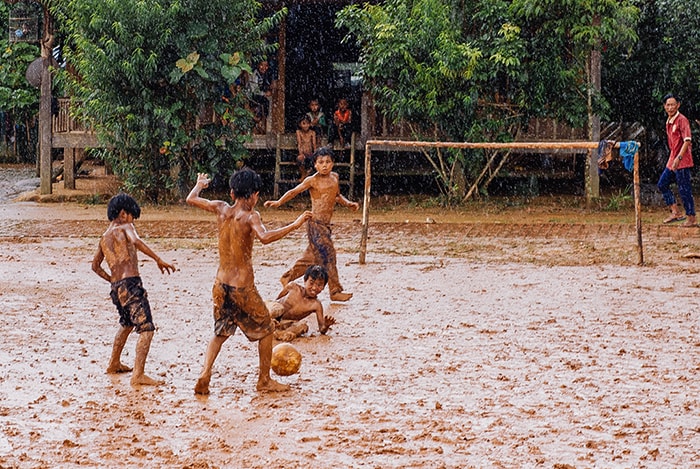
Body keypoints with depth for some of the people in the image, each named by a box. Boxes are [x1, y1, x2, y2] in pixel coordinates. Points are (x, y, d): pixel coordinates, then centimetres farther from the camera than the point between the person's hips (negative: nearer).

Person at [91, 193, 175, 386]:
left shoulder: (104, 237, 20)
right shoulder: (124, 227, -1)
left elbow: (95, 265, 30)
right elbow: (136, 242, -24)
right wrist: (158, 260, -25)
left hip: (116, 288, 9)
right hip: (131, 284, -9)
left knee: (127, 323, 33)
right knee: (146, 328, -12)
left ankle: (114, 364, 44)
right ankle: (138, 375, -22)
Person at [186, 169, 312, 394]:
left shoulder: (221, 209, 1)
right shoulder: (250, 215, -13)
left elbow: (191, 199, 15)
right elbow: (265, 237, -33)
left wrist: (200, 184, 35)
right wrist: (295, 225, -31)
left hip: (221, 285, 5)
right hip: (243, 286, -5)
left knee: (220, 332, 20)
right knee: (265, 330, 15)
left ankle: (204, 375, 1)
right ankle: (264, 380, 20)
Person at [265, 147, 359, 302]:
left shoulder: (334, 177, 11)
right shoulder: (313, 180, -9)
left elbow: (337, 195, 25)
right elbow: (294, 191, -8)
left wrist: (347, 203, 8)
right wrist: (279, 202, -18)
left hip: (325, 225, 8)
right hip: (316, 224, -8)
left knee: (313, 256, 17)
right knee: (328, 256, -5)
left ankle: (287, 278, 31)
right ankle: (335, 291, 3)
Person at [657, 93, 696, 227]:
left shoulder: (682, 120, -13)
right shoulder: (668, 121, 13)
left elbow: (687, 141, -20)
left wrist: (678, 158, -27)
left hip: (682, 162, -9)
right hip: (672, 161, 9)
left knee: (684, 190, -6)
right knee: (662, 184, 10)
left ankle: (692, 219, 1)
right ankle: (676, 213, 14)